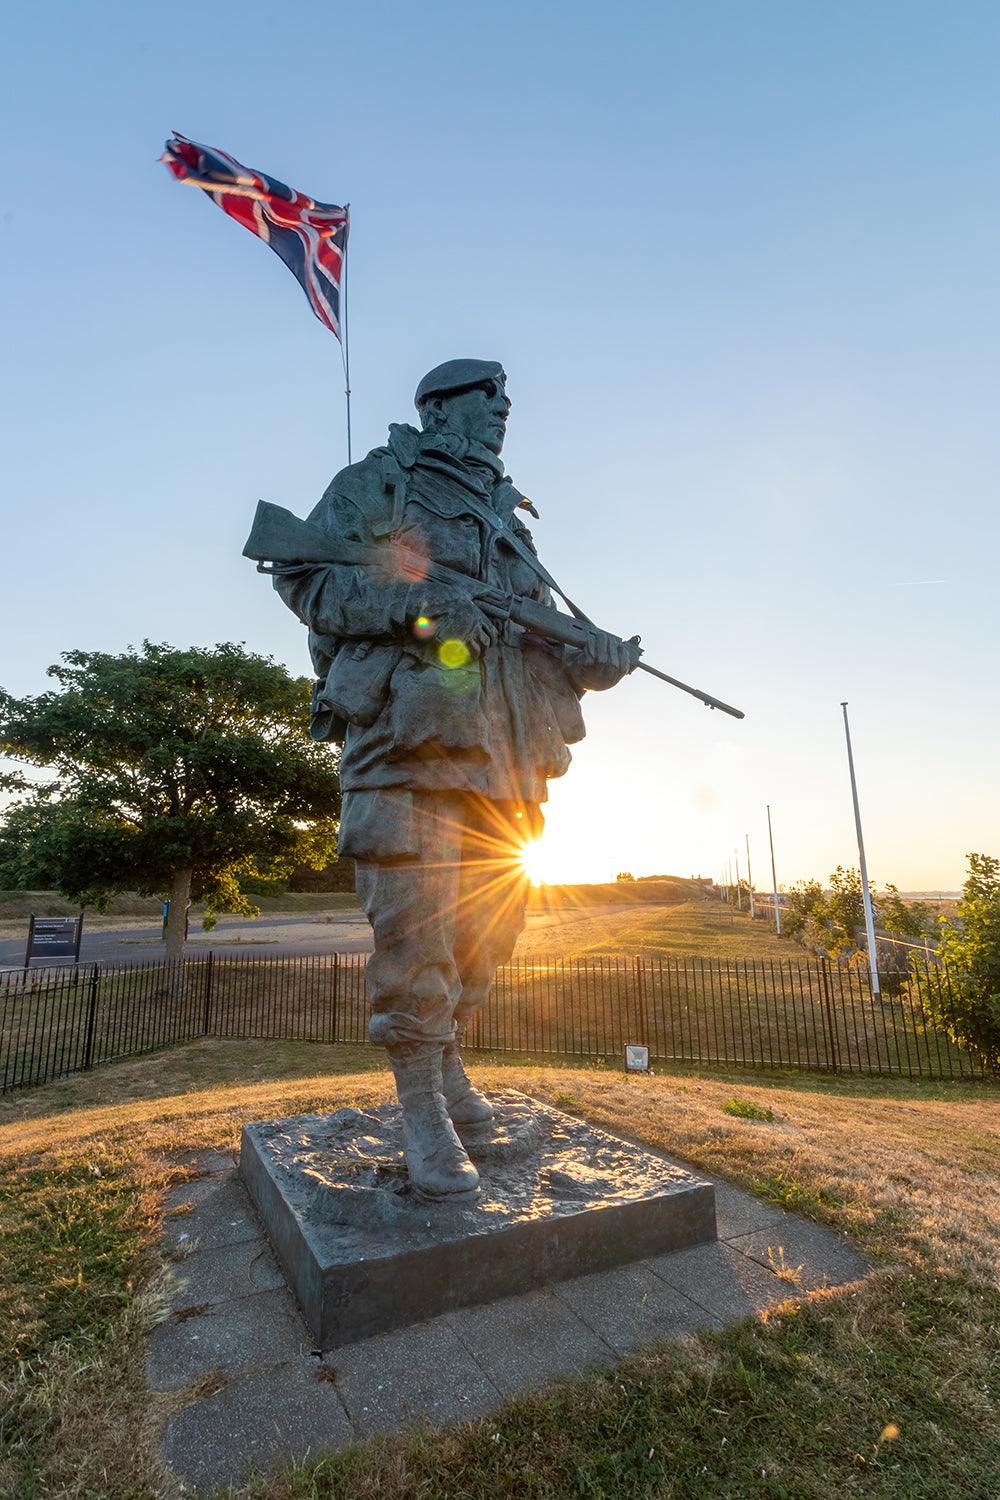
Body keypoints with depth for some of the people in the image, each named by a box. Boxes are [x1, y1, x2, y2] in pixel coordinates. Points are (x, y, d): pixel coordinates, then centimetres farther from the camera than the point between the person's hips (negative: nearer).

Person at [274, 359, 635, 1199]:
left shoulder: (507, 519, 27)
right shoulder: (380, 482, 9)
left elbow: (536, 637, 22)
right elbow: (304, 574, -3)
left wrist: (589, 660, 0)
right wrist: (418, 603, -17)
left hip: (502, 751, 7)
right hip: (410, 731, -7)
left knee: (489, 918, 10)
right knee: (414, 924, -9)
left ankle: (448, 1066, 28)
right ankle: (423, 1114, 5)